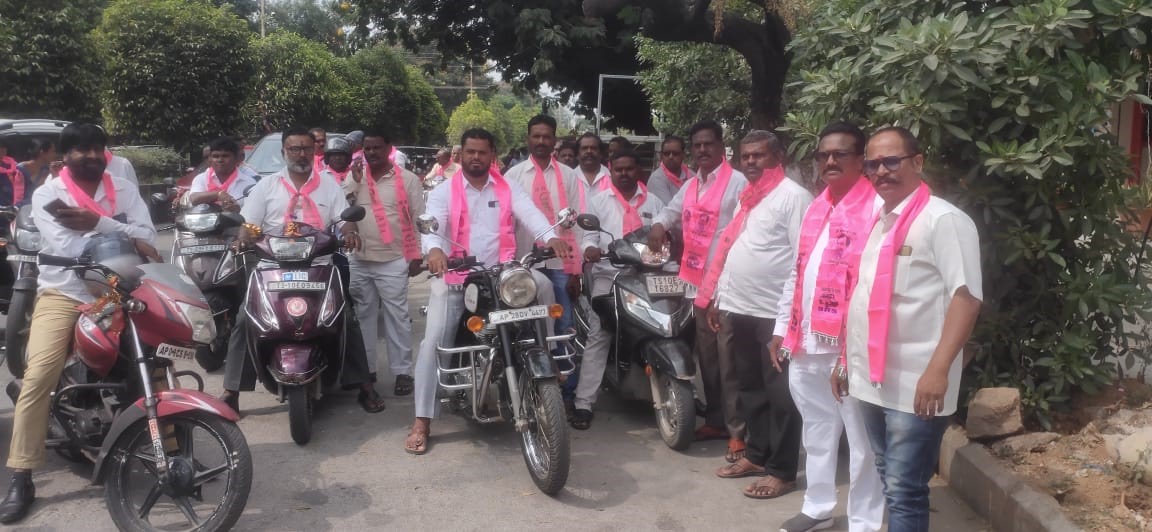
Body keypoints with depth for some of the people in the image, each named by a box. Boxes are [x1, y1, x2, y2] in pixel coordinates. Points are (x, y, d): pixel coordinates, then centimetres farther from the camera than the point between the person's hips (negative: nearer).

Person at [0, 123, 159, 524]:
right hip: (63, 294, -2)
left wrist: (97, 223, -21)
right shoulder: (46, 195, -1)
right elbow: (67, 247, -17)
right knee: (38, 376, -18)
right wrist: (126, 240, -21)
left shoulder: (124, 189, 8)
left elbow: (146, 235, -7)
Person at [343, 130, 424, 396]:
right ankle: (365, 368, 23)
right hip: (358, 260, 4)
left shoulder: (407, 179, -1)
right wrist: (355, 182, -9)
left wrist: (417, 256, -4)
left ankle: (403, 371, 4)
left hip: (393, 262, -4)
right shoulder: (354, 177, 9)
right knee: (363, 317, 13)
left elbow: (419, 219, -1)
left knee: (396, 317, -2)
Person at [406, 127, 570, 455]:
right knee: (434, 340, -11)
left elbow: (531, 214, -10)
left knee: (542, 283, -23)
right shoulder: (443, 192, 3)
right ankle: (422, 421, -4)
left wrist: (551, 237, -32)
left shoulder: (508, 190, 8)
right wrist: (434, 249, -39)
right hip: (455, 276, -1)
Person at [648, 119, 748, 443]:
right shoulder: (691, 185, 17)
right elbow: (672, 210, 30)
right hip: (698, 280, 8)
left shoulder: (737, 182, -8)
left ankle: (738, 429, -1)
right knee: (707, 355, 16)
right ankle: (715, 420, 27)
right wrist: (659, 224, 6)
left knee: (728, 359, -8)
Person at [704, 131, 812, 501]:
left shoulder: (793, 195, -8)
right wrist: (716, 298, 18)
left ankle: (782, 470, 9)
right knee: (750, 389, 17)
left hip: (775, 312, -8)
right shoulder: (746, 197, 18)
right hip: (737, 308, 8)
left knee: (780, 394, 0)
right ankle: (755, 454, 29)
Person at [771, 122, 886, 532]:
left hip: (850, 345, -7)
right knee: (817, 431, 19)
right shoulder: (816, 209, 15)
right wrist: (783, 327, 18)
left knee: (861, 440, 4)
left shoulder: (877, 208, -10)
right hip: (807, 343, 8)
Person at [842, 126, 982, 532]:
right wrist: (846, 358, 19)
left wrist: (938, 370, -24)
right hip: (871, 379, 8)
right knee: (888, 483, 20)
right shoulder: (876, 222, 13)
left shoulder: (943, 219, -11)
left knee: (904, 490, 0)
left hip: (915, 385, -8)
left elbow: (966, 297, -18)